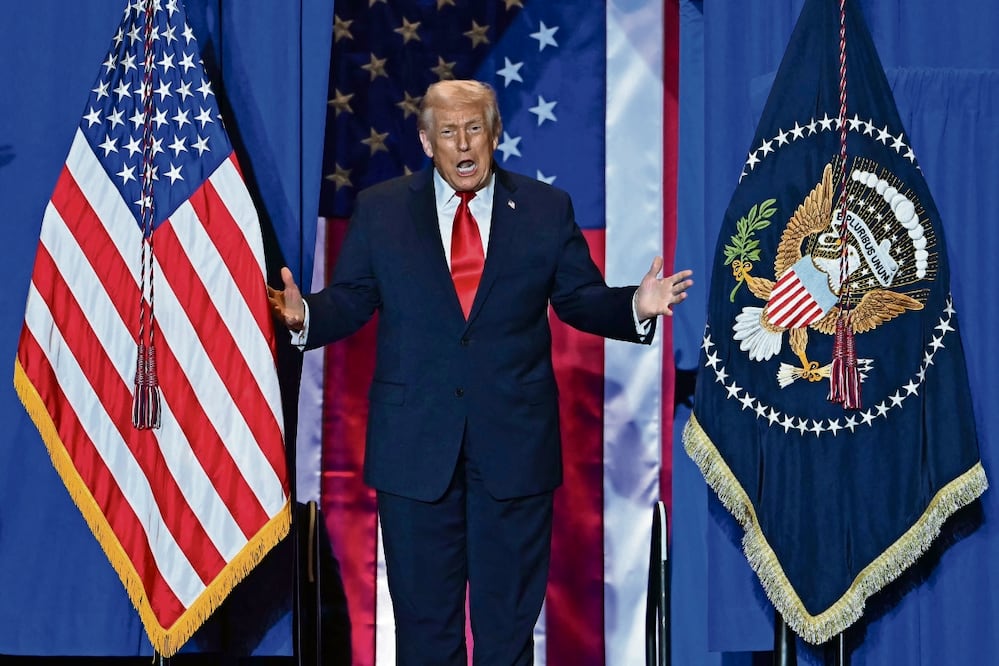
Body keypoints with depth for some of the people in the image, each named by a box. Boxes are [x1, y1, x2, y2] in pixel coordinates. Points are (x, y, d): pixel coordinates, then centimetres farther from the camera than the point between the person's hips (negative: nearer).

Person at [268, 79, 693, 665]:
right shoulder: (380, 210, 4)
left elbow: (581, 299, 5)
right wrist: (306, 314, -17)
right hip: (416, 444, 0)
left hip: (515, 443, 0)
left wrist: (634, 307, -14)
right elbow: (350, 302, 3)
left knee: (510, 618, 9)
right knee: (424, 616, 9)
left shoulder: (546, 209, 4)